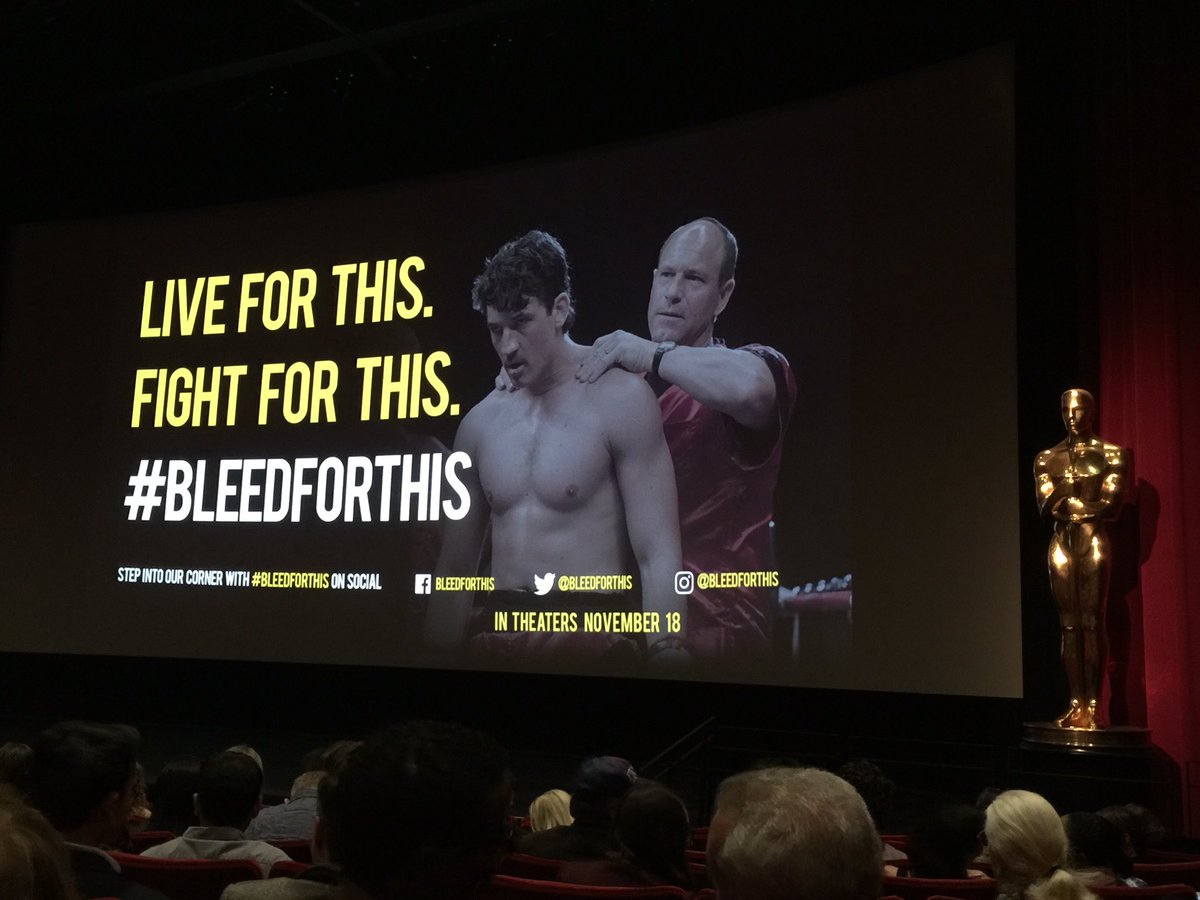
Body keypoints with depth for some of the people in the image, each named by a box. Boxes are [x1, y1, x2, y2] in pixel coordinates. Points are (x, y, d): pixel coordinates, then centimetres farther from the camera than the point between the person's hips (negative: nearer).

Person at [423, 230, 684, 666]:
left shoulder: (619, 401, -7)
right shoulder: (480, 422, 8)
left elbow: (658, 556, -13)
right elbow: (457, 569, 14)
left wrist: (662, 657, -21)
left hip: (593, 636, -5)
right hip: (500, 638, 5)